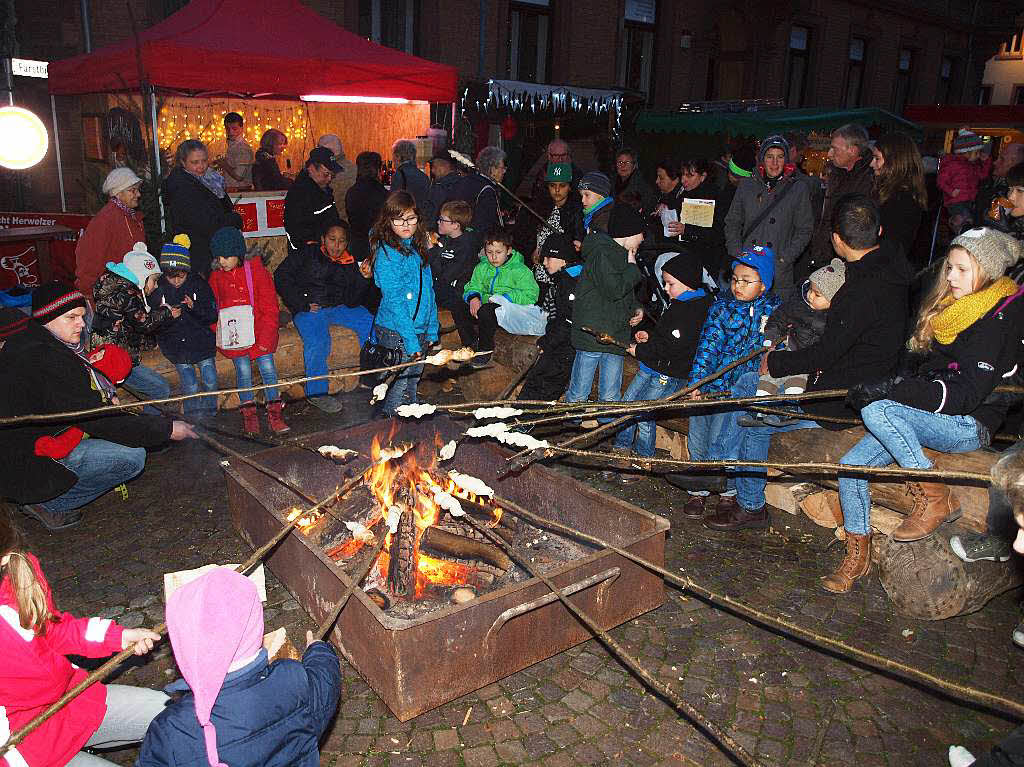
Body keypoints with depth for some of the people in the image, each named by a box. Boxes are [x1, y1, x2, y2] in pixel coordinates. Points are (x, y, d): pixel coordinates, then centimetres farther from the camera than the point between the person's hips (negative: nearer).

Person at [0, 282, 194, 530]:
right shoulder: (45, 358, -24)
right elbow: (95, 419, -25)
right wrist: (166, 429, -21)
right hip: (26, 465, -10)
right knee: (132, 456, -18)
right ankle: (49, 504, -3)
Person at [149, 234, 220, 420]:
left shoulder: (199, 284, -6)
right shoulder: (158, 289, -5)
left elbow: (212, 315, -7)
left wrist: (194, 307, -24)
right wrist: (167, 316, -23)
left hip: (201, 341, 0)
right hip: (176, 346, 0)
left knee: (210, 383, 3)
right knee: (190, 387, -3)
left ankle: (209, 415, 24)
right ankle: (194, 419, 14)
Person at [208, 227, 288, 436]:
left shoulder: (257, 271, 1)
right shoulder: (215, 278, 12)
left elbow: (270, 308, -1)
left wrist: (265, 338, -10)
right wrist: (219, 333, -1)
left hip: (257, 330, -2)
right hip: (232, 332, 2)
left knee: (267, 366, -14)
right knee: (243, 369, -12)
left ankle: (275, 412, -3)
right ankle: (248, 413, 1)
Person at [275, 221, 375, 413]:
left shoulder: (349, 264, 12)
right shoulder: (306, 254, 3)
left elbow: (353, 301, 2)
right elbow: (282, 277, 0)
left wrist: (363, 279, -16)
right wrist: (303, 304, -7)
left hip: (340, 307, 4)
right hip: (308, 309, -4)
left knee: (371, 325, -18)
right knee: (317, 343, -32)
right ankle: (317, 392, -14)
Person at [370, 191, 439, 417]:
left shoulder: (417, 248, 11)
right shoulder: (387, 253, -14)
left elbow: (429, 291, 16)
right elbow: (394, 302, -19)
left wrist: (432, 329, 12)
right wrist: (410, 340, -22)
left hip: (420, 331, 8)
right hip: (396, 333, -8)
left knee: (412, 383, 16)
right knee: (401, 385, -3)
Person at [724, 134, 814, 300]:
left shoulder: (798, 189, 5)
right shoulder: (746, 186, 10)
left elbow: (804, 230, 3)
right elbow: (732, 223, 13)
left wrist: (784, 259, -8)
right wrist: (737, 254, 0)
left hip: (780, 271, -1)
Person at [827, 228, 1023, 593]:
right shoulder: (946, 308, 13)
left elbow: (966, 394, -22)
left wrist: (893, 390, -28)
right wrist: (887, 387, 3)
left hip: (968, 425, -7)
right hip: (923, 415, 8)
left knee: (876, 409, -32)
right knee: (851, 464, -10)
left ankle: (935, 498, -19)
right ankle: (857, 555, 4)